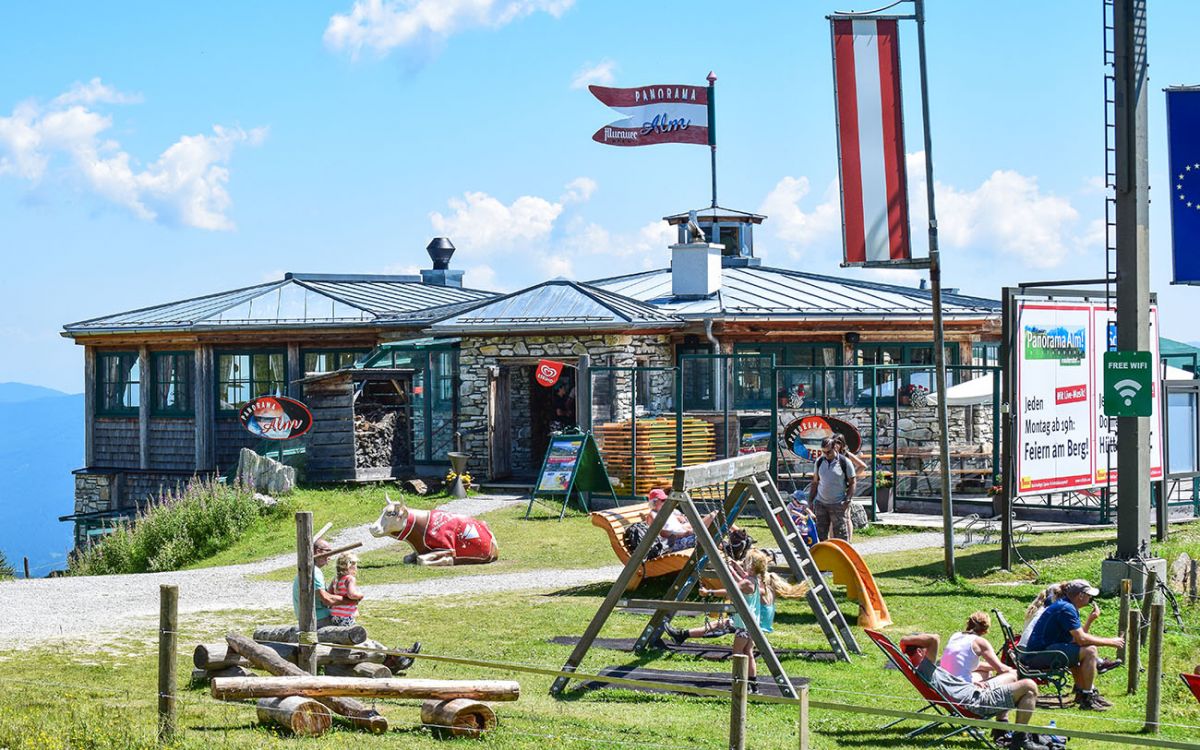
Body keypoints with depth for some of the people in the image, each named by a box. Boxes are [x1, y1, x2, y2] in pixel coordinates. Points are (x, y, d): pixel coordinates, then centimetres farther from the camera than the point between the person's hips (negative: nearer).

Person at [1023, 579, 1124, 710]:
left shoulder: (1065, 605, 17)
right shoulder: (1066, 608, -15)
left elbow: (1077, 638, 15)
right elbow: (1081, 639, -20)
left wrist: (1090, 620, 6)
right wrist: (1110, 642, -12)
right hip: (1039, 655, -11)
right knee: (1089, 651, -16)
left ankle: (1080, 692, 24)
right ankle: (1087, 699, -11)